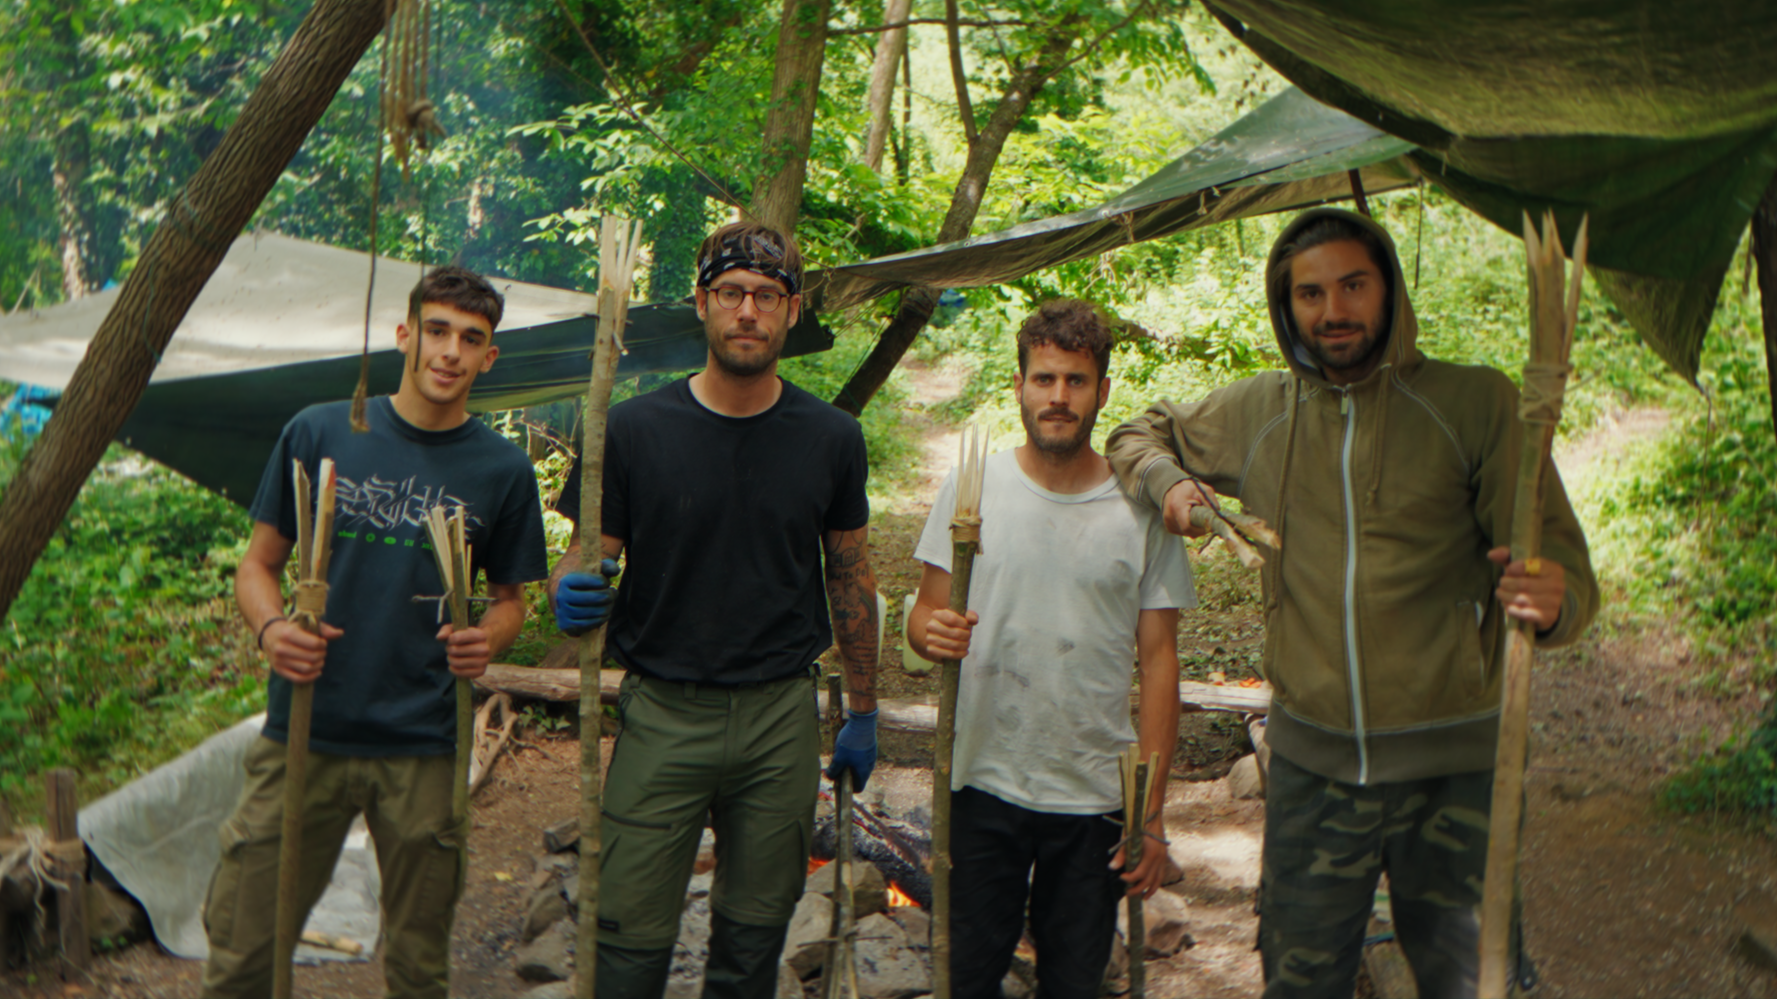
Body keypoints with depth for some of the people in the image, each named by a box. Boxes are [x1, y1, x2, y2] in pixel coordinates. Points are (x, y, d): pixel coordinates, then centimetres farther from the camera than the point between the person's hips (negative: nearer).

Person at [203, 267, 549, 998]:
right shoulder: (319, 434, 2)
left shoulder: (502, 470, 3)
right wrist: (272, 628, -14)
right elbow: (257, 563, 8)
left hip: (423, 750, 0)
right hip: (304, 733, 0)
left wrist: (488, 640, -10)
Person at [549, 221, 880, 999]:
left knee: (754, 935, 12)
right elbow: (584, 560, 1)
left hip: (782, 717, 2)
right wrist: (571, 593, -23)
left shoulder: (831, 439, 2)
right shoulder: (635, 429, -4)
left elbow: (850, 577, 12)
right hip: (662, 712, -2)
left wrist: (863, 713, 15)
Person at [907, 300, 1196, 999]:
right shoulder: (972, 487, 1)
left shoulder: (1140, 508, -2)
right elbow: (925, 615, 6)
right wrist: (932, 633, -20)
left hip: (1098, 797, 0)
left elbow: (1158, 660, 1)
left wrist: (1152, 810, -3)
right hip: (987, 783, 0)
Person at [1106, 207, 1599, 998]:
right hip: (1310, 764, 3)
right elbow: (1140, 435, 26)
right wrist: (1168, 483, 3)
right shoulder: (1254, 414, 7)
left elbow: (1562, 560, -7)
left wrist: (1552, 599, -31)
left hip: (1453, 768, -3)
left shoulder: (1475, 404, -4)